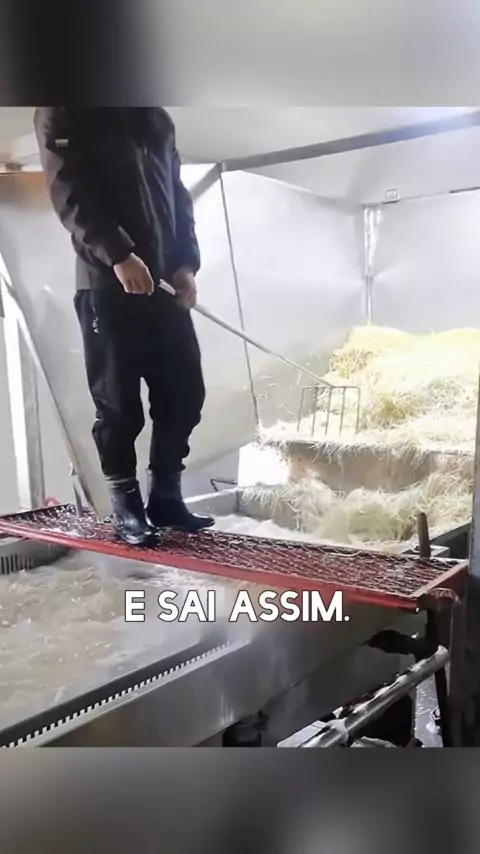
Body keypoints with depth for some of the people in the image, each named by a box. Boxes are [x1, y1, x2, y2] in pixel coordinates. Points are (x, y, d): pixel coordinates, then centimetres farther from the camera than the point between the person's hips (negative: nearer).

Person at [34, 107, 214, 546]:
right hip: (106, 284, -5)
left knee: (184, 393, 4)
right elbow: (68, 194, -9)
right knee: (118, 402, -1)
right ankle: (126, 504, 12)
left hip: (164, 282, 6)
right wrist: (118, 254, -21)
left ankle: (166, 495, 17)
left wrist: (187, 262, 2)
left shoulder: (156, 118, 21)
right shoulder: (62, 112, 4)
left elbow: (179, 194, 17)